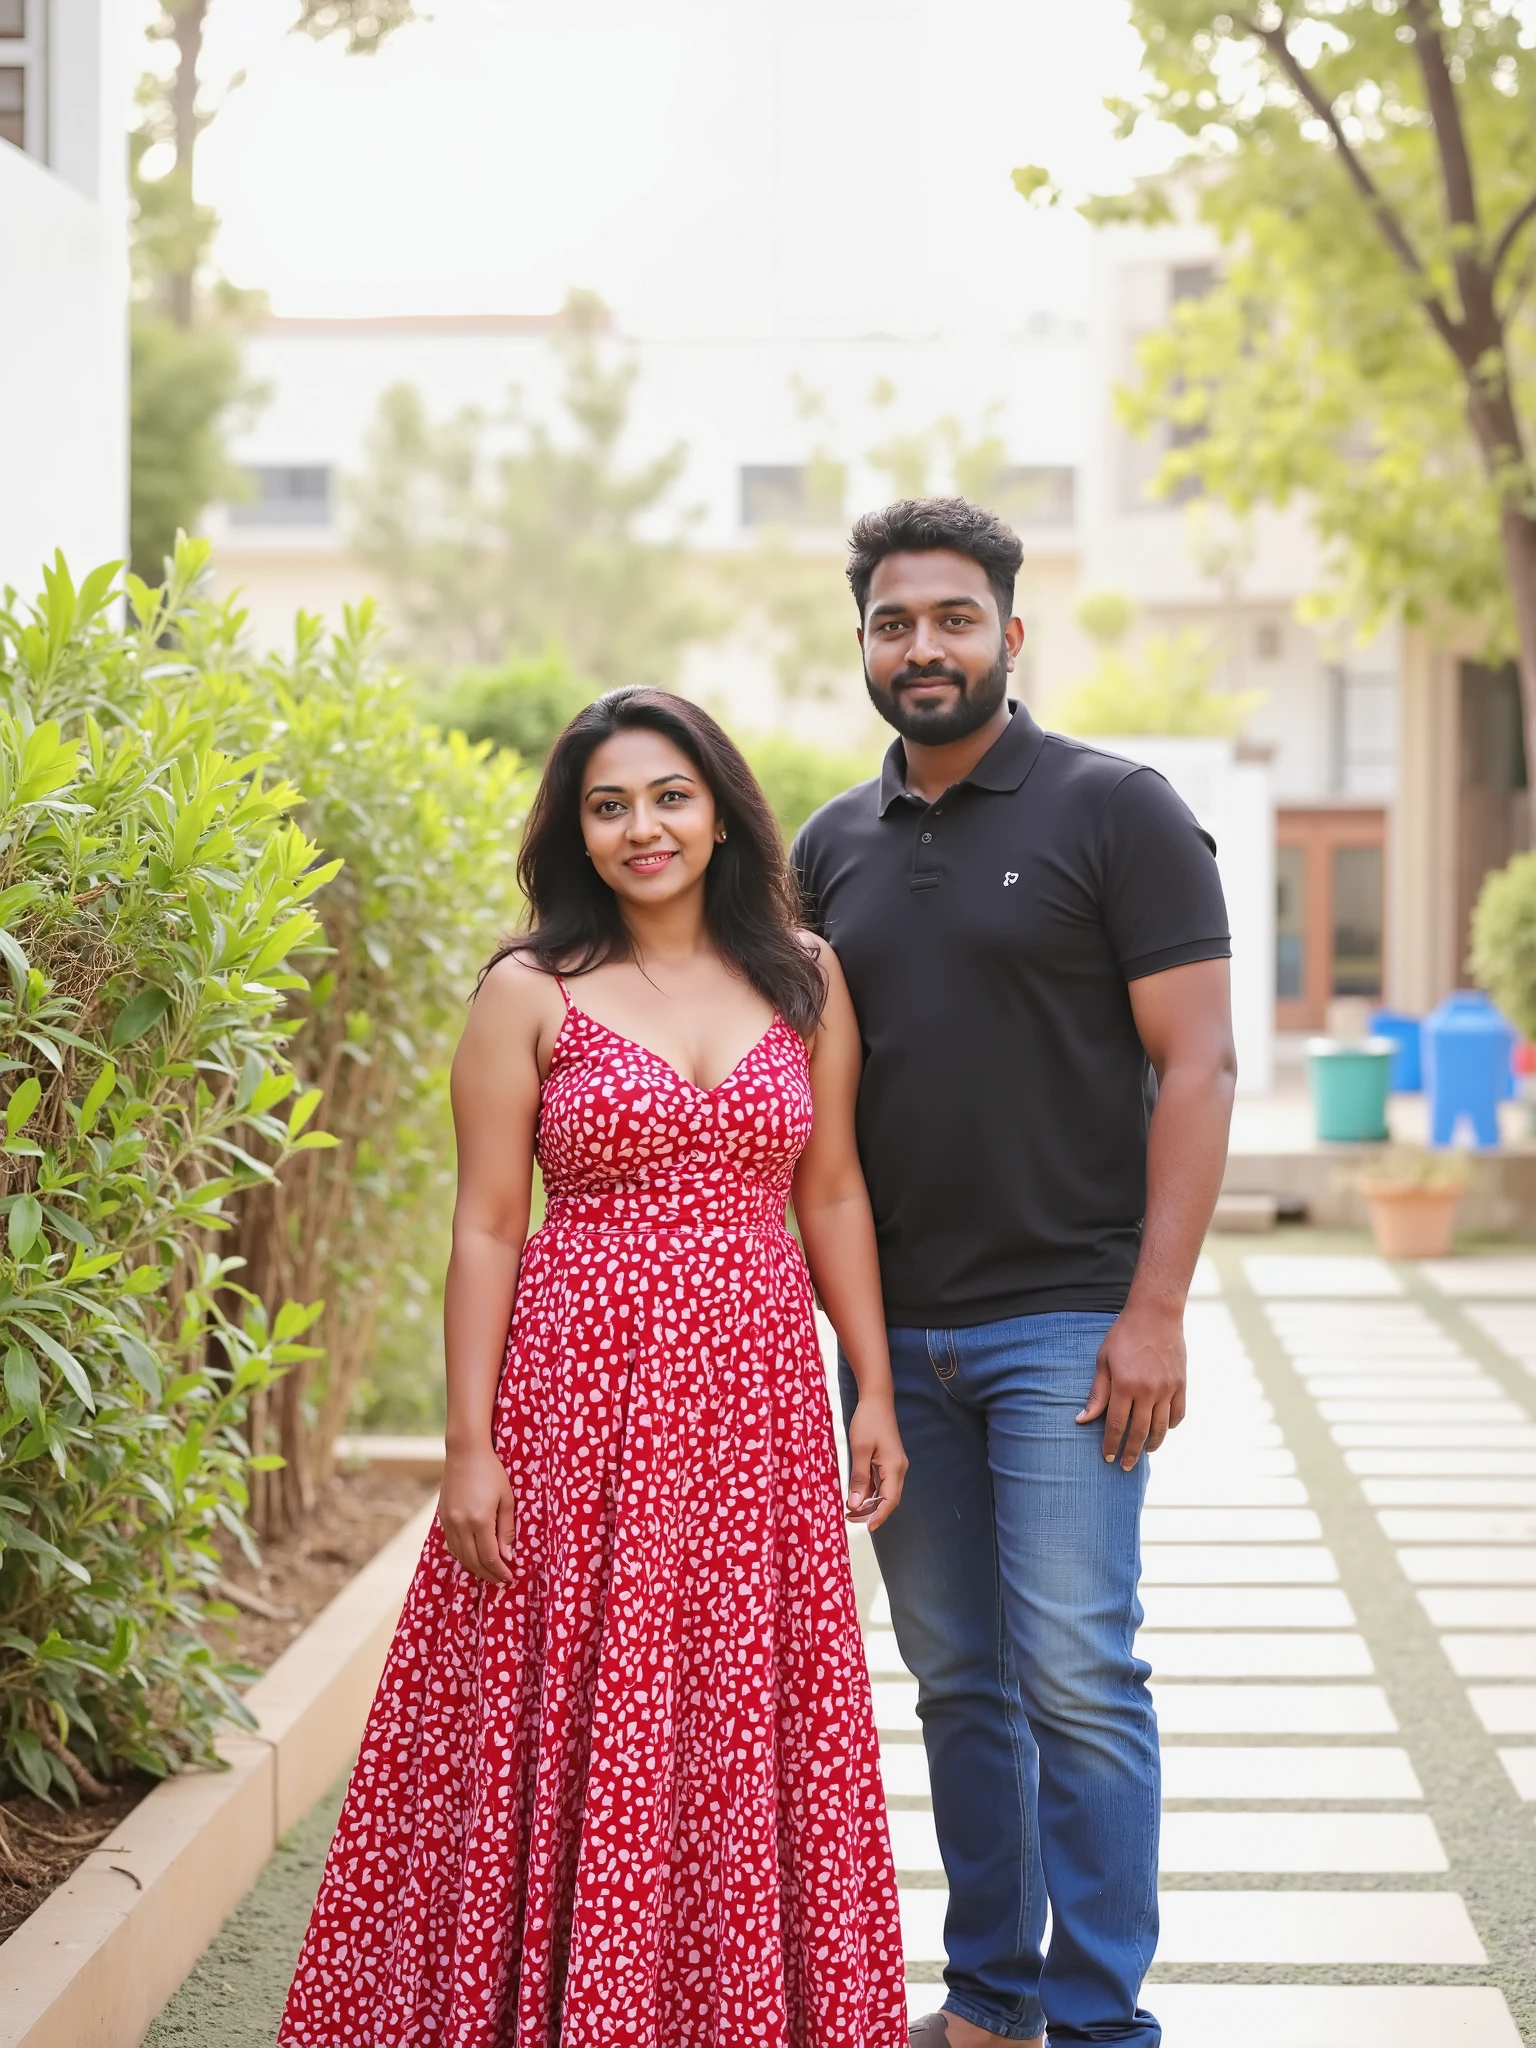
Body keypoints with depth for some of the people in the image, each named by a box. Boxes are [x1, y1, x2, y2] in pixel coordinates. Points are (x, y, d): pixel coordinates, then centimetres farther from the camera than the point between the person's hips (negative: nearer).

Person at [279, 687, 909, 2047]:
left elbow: (833, 1197, 12)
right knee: (572, 1719, 1)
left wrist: (876, 1393, 6)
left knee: (750, 1722, 6)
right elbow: (486, 1228, -2)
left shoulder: (804, 980, 9)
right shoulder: (531, 994, 0)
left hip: (752, 1390, 3)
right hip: (580, 1384, -3)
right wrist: (470, 1445, -8)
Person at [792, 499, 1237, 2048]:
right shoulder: (832, 847, 12)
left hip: (1063, 1324, -5)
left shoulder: (1114, 811, -3)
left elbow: (1197, 1063, -7)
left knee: (1075, 1675, -7)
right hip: (893, 1330, 5)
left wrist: (1155, 1312, -14)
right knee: (955, 1677, 11)